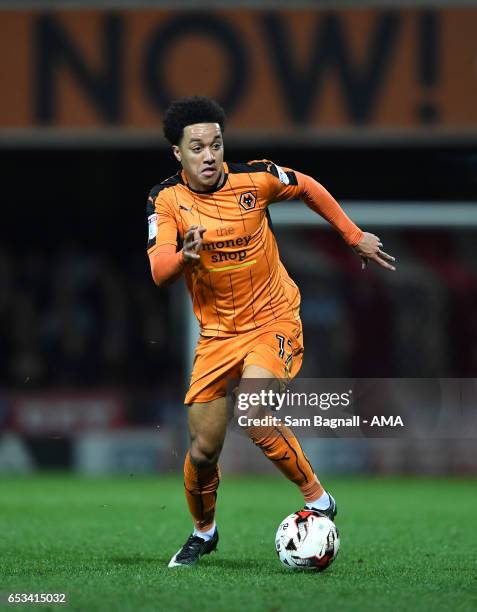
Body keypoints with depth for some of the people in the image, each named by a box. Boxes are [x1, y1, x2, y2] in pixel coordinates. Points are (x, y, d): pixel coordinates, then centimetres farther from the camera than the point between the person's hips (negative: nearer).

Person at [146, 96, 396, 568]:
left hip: (273, 320, -2)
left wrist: (354, 236, 16)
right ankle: (203, 532, 31)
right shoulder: (166, 199, -10)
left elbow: (307, 189, 10)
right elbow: (158, 273, -21)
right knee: (203, 448, 3)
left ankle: (317, 499, -7)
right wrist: (183, 256, -42)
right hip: (217, 331, 2)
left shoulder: (255, 178, -11)